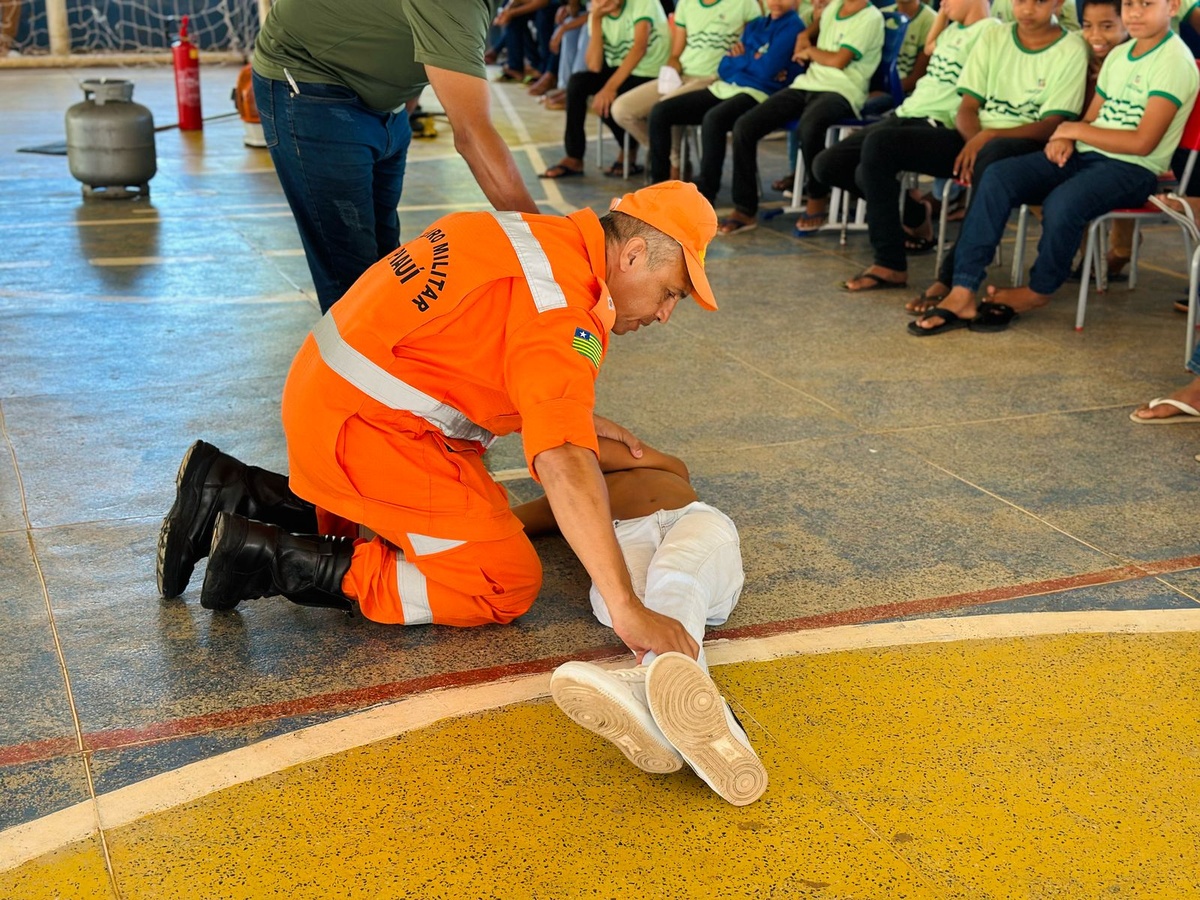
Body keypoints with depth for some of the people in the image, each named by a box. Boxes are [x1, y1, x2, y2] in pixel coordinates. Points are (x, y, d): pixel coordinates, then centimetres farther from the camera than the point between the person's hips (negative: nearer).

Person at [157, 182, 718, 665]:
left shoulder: (538, 234, 11)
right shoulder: (562, 309, -20)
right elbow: (564, 465, -33)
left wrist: (582, 419, 18)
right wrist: (627, 610, -35)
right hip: (366, 425, -10)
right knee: (504, 584, -7)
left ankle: (228, 492, 18)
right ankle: (271, 559, -7)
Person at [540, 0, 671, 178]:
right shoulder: (596, 15, -2)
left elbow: (639, 47, -28)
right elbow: (594, 66, -12)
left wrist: (610, 87, -36)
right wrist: (596, 19, -19)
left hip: (651, 75, -6)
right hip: (620, 71, 6)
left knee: (605, 102, -27)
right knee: (577, 82, -17)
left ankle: (629, 154, 1)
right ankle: (573, 158, -11)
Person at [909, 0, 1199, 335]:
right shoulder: (1118, 56, 17)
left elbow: (1142, 142, -16)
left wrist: (1074, 130, -10)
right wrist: (1065, 140, -5)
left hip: (1133, 168, -7)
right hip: (1083, 156, 7)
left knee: (1062, 203, -36)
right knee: (997, 177, -16)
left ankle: (1037, 292, -7)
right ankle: (963, 293, -23)